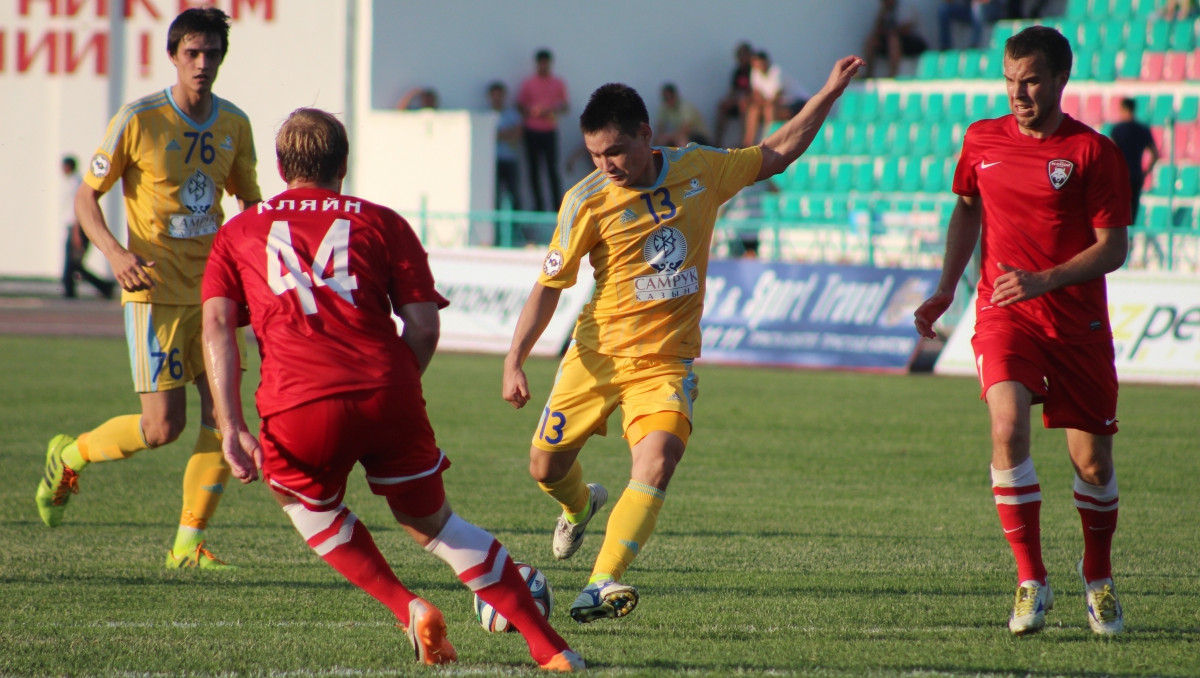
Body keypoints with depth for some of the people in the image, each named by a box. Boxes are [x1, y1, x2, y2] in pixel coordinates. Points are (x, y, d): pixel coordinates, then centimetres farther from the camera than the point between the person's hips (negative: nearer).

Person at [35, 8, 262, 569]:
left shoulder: (234, 125, 5)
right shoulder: (138, 121, -10)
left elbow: (248, 198, 21)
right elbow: (86, 197, -5)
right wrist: (114, 251, -21)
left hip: (213, 286, 5)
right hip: (155, 289, -5)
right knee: (163, 426, -9)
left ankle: (189, 545, 5)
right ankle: (68, 457, 19)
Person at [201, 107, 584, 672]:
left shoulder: (236, 233, 21)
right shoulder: (380, 222, 19)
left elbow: (217, 327, 6)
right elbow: (423, 327, 9)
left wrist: (231, 429, 0)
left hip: (298, 409, -1)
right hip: (387, 395, 1)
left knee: (311, 510, 30)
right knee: (431, 523, 19)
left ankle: (408, 609, 11)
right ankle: (549, 647, 11)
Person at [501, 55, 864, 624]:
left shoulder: (700, 171, -2)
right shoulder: (588, 201, -10)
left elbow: (776, 154, 14)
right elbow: (550, 284, -6)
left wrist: (831, 92, 9)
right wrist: (514, 361, -15)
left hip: (666, 361, 0)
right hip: (597, 354, 0)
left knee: (657, 461, -25)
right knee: (546, 468, 6)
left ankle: (600, 587, -29)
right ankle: (581, 504, 45)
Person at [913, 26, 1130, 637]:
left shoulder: (1093, 151, -6)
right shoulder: (982, 141, 6)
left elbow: (1113, 248, -8)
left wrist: (1044, 280, -21)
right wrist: (946, 289, 16)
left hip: (1078, 323, -1)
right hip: (1004, 316, 1)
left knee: (1092, 458, 3)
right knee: (1008, 426, -24)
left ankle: (1098, 578, 31)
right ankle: (1031, 581, -17)